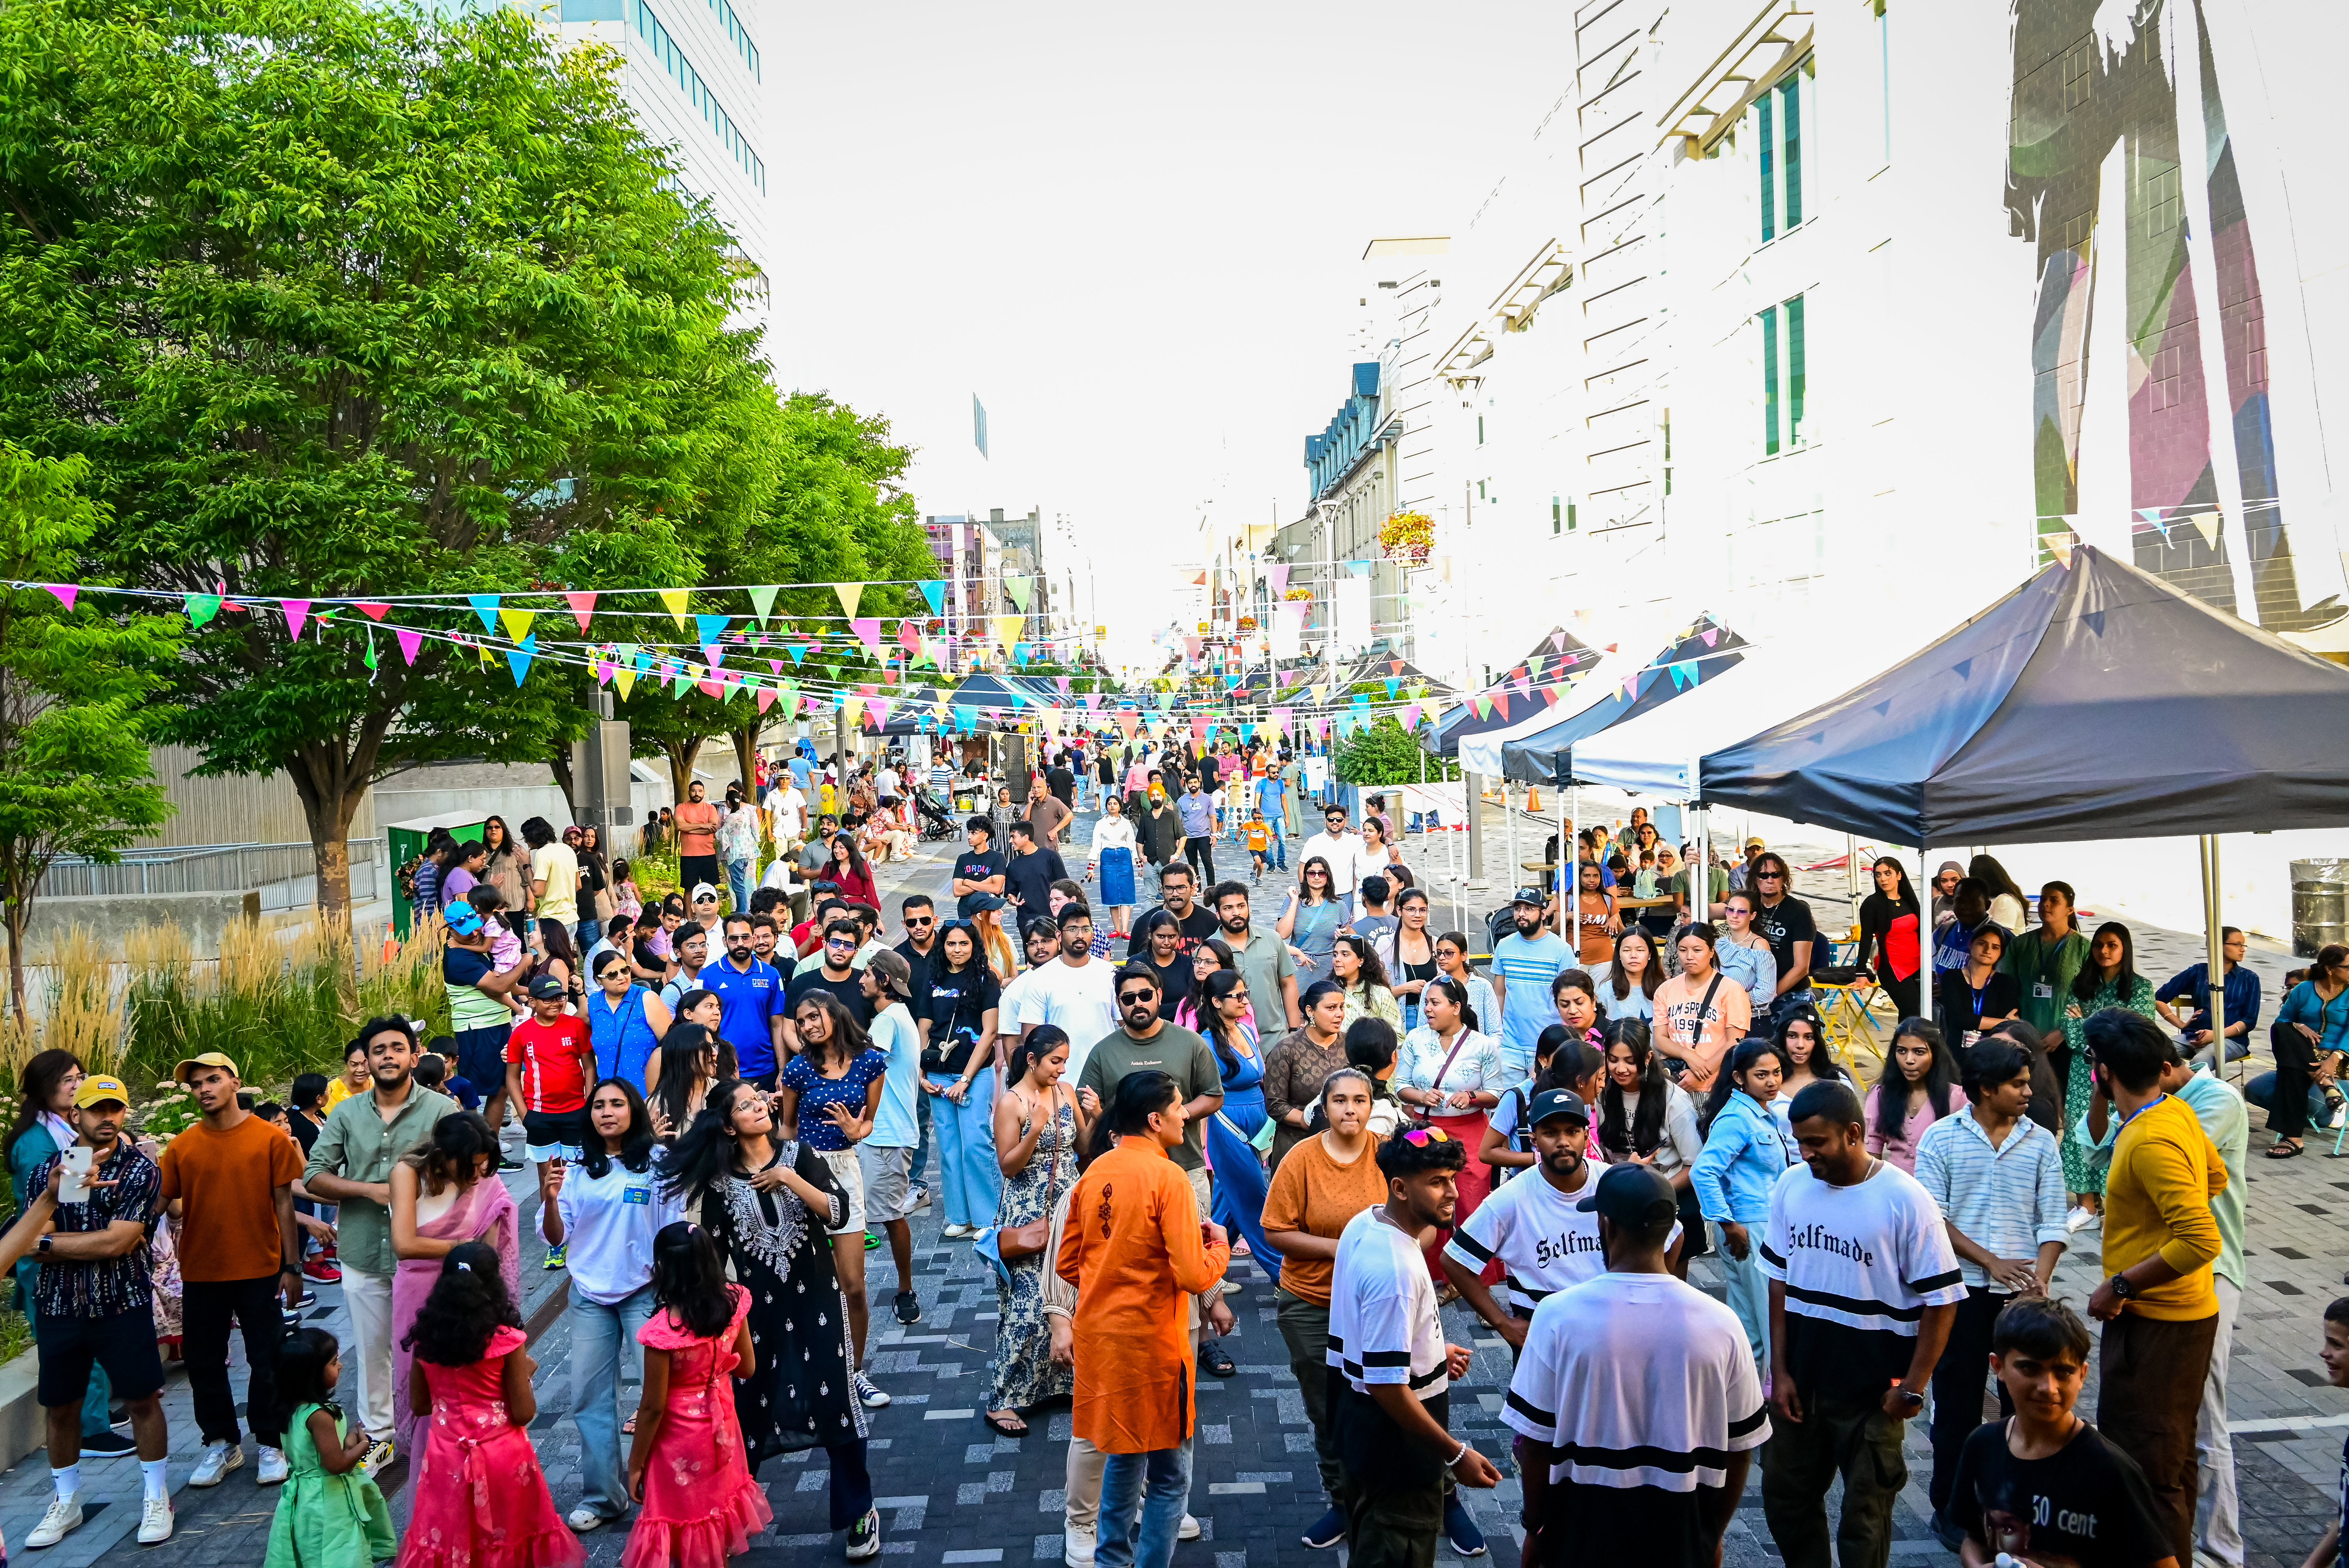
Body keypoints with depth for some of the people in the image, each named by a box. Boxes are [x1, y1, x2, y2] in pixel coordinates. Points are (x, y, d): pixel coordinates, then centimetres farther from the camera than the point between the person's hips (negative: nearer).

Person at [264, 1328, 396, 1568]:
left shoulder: (294, 1408, 1)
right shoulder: (320, 1416, -28)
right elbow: (336, 1464, -26)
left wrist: (348, 1439, 2)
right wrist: (363, 1445, -11)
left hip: (303, 1496, 10)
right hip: (328, 1503, -10)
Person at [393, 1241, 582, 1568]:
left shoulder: (425, 1338, -7)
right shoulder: (506, 1340, -17)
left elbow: (418, 1406, 5)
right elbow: (524, 1413, -14)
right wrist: (526, 1371, 3)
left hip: (447, 1458, 3)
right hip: (502, 1458, -3)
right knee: (507, 1541, 16)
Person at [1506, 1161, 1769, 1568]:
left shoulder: (1559, 1316, -17)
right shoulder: (1719, 1323, -11)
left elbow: (1535, 1441, -10)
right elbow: (1738, 1449, -2)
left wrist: (1533, 1528, 5)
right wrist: (1713, 1535, 14)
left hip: (1582, 1533, -1)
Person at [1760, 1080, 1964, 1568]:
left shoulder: (1905, 1201, -15)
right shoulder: (1791, 1186, -2)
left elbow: (1940, 1300, -10)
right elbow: (1780, 1282, 6)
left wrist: (1913, 1387, -12)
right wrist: (1780, 1371, 3)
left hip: (1872, 1388, -4)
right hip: (1801, 1379, 4)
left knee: (1863, 1516, 7)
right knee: (1785, 1497, 15)